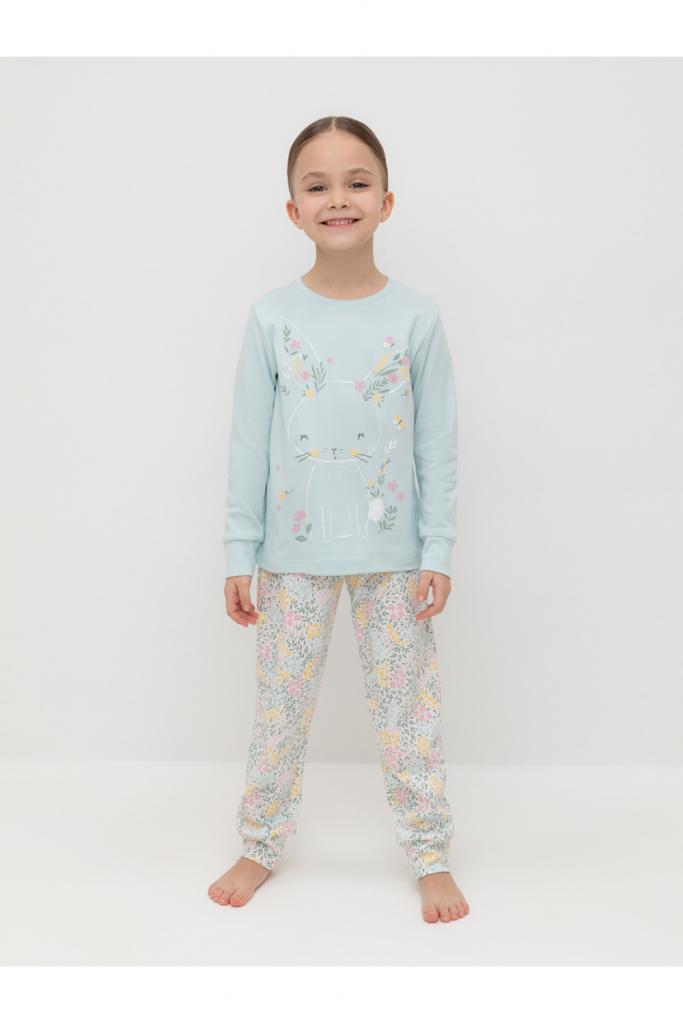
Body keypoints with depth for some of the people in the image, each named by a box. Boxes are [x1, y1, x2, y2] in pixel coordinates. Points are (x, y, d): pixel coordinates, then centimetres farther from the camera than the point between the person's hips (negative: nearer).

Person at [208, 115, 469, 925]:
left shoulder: (416, 317, -3)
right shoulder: (272, 317, -2)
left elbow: (438, 443, 0)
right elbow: (249, 444, 0)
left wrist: (438, 552, -4)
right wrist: (239, 555, -1)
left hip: (392, 551, 0)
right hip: (294, 551, 1)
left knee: (407, 702, 9)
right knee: (280, 701, 11)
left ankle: (429, 855, 25)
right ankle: (260, 844, 31)